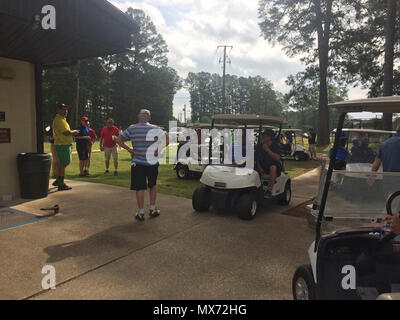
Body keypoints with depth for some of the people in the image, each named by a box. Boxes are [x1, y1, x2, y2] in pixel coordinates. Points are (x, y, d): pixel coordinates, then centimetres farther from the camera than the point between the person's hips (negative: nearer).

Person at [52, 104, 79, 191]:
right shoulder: (58, 119, -15)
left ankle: (58, 181, 30)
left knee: (63, 163, 19)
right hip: (62, 145, -10)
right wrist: (74, 131, -5)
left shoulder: (62, 119, 19)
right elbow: (66, 132, -22)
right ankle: (61, 185, -1)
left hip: (66, 144, 10)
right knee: (63, 164, -6)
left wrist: (72, 132, 7)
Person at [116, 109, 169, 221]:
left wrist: (128, 149, 9)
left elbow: (119, 140, 3)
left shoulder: (132, 128, -1)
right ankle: (152, 209, 22)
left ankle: (141, 213, 11)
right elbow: (166, 139, -8)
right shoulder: (155, 128, -2)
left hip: (138, 163, -1)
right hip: (152, 162, 1)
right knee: (153, 185, 19)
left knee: (140, 188, 6)